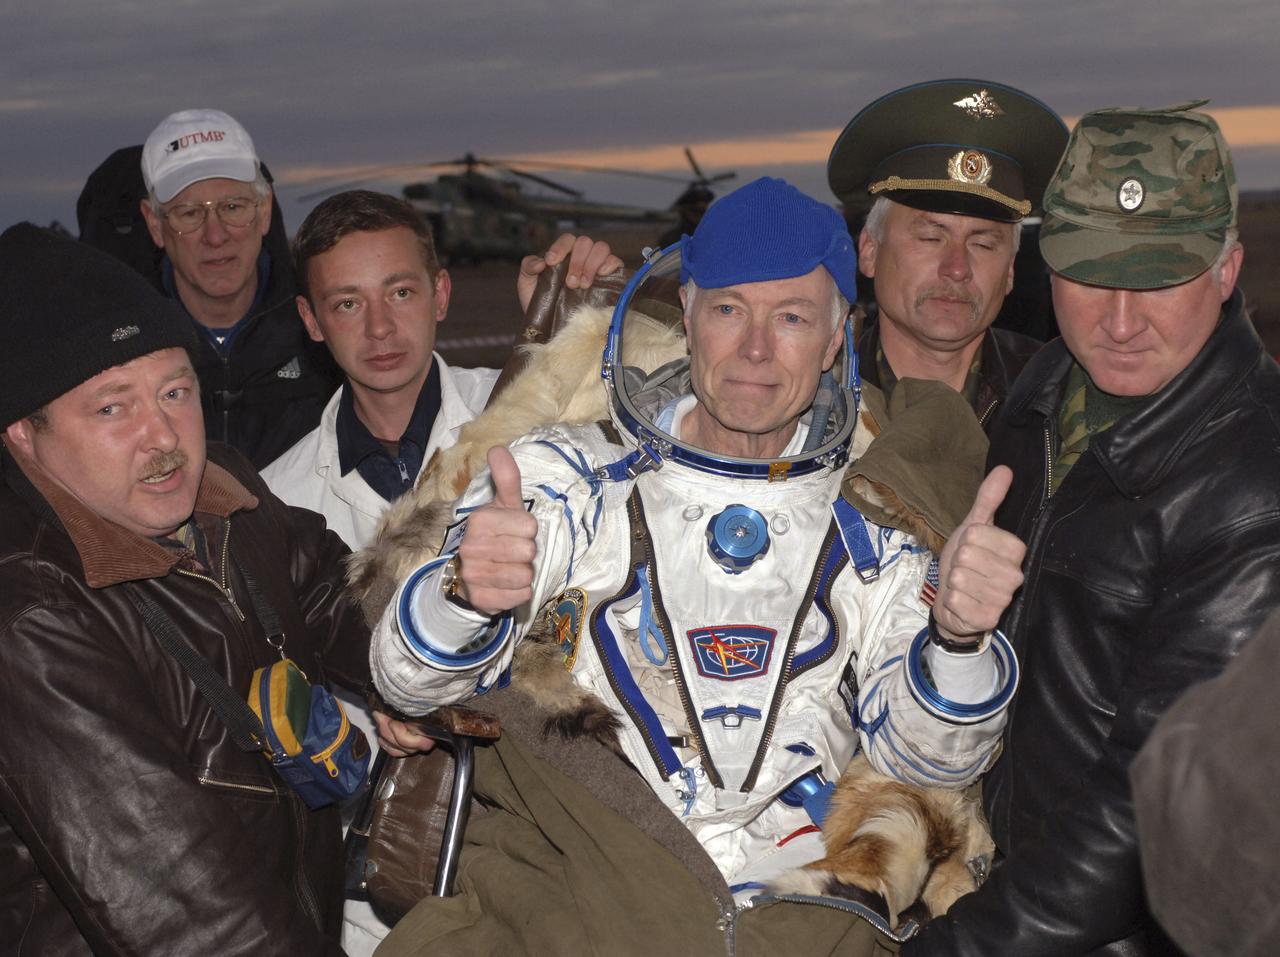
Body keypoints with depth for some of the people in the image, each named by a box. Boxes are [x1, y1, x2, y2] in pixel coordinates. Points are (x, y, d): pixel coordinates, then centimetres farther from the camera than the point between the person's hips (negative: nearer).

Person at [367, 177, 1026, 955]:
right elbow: (410, 681, -1)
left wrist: (957, 635, -18)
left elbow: (929, 757, 3)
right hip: (560, 886, 0)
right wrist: (466, 596, -24)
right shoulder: (569, 478, 7)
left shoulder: (874, 520, 11)